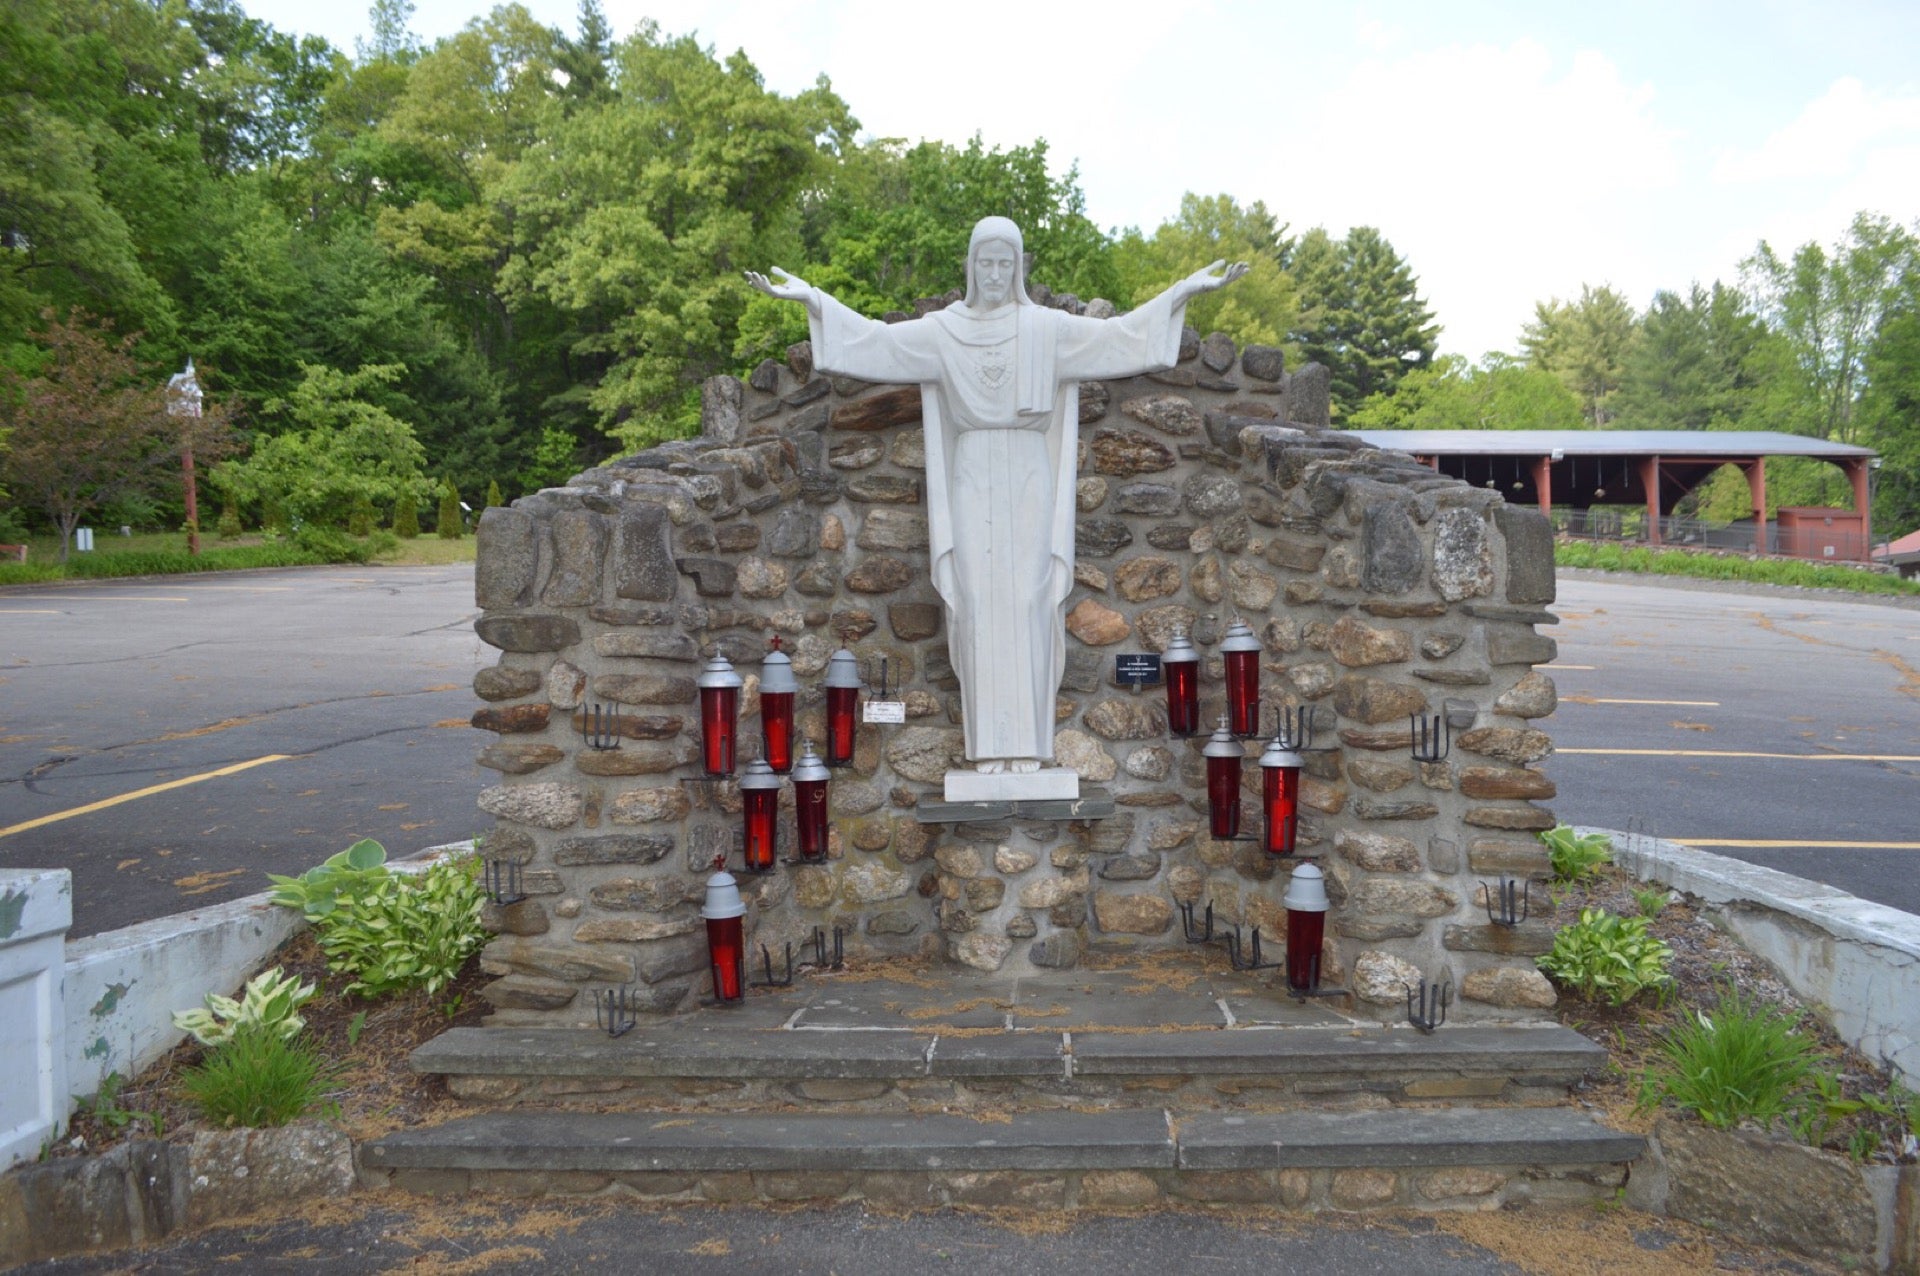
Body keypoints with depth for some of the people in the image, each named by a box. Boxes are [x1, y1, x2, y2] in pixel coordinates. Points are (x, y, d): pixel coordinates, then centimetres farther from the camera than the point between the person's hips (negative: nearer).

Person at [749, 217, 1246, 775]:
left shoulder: (1048, 327, 5)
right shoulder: (943, 330, 7)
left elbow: (1119, 334, 0)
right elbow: (876, 339, 3)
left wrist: (1184, 290, -6)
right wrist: (810, 297, -4)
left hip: (1028, 481, -1)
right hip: (972, 482, 1)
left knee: (1026, 604, -4)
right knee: (979, 605, -1)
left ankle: (1028, 742, 1)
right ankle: (990, 745, 4)